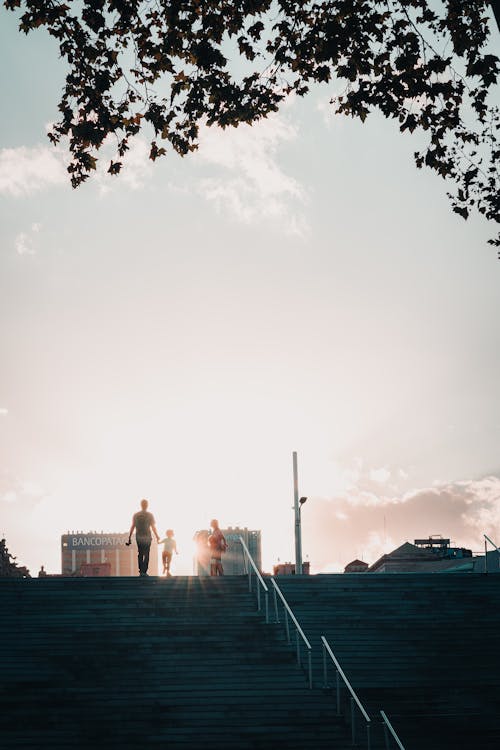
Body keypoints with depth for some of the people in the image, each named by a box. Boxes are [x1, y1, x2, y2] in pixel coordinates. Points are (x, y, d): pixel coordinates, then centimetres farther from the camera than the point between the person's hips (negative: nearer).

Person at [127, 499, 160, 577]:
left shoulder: (135, 515, 2)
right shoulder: (150, 515, -5)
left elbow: (132, 527, 0)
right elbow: (153, 527, -5)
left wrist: (129, 537, 5)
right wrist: (157, 537, 6)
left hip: (138, 537, 2)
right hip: (147, 537, -2)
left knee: (140, 554, 12)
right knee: (146, 555, 4)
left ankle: (141, 571, 9)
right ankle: (144, 571, -2)